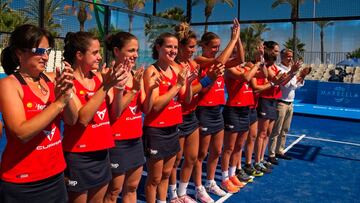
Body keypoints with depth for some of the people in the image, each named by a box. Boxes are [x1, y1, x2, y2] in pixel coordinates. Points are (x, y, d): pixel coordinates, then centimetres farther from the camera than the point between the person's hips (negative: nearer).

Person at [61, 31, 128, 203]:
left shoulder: (99, 77, 3)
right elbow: (82, 118, -24)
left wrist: (118, 86, -13)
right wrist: (105, 86, -28)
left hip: (102, 152, 6)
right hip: (78, 156, -6)